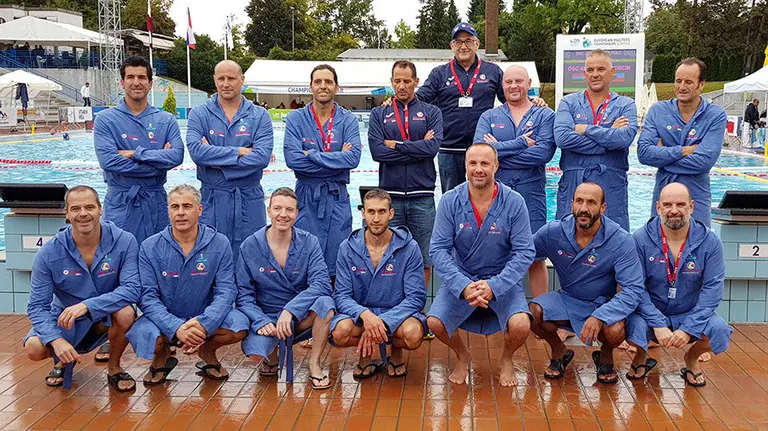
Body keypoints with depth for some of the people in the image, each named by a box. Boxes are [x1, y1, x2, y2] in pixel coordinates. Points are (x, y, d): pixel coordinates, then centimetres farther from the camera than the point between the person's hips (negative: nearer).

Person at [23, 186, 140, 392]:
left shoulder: (124, 242, -18)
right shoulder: (49, 253, -14)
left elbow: (132, 289, -26)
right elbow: (37, 305, -14)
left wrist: (87, 305, -38)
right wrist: (56, 340, -32)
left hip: (107, 318, -1)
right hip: (66, 320, 1)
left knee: (125, 313, -34)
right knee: (34, 348, -26)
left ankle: (114, 367, -3)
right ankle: (63, 360, 14)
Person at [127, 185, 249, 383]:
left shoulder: (219, 244, -6)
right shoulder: (150, 247, -7)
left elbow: (225, 291, -10)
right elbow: (147, 296, -13)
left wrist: (203, 324, -29)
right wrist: (176, 328, -30)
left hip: (204, 317, 1)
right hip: (166, 320, 0)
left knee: (239, 326, -28)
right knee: (140, 334, -33)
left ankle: (207, 352, 8)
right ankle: (161, 357, 7)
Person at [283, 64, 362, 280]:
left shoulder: (347, 120, 3)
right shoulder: (296, 118, 1)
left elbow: (353, 158, -12)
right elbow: (292, 158, -12)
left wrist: (312, 155, -14)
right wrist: (337, 159, -12)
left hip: (337, 198, 1)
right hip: (307, 197, -1)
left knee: (337, 262, 6)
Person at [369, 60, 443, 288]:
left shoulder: (431, 113, 10)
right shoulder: (379, 114, 10)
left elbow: (433, 147, -8)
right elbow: (377, 151, -6)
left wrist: (396, 145, -6)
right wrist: (418, 148, -6)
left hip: (422, 197, 0)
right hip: (390, 196, 0)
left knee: (424, 261, 4)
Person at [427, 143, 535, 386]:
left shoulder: (514, 202, -11)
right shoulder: (450, 202, -8)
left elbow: (525, 253, -11)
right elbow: (438, 250, -10)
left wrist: (493, 286, -24)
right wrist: (463, 286, -25)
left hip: (503, 281, -1)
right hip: (461, 279, 1)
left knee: (520, 325, -27)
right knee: (434, 322, -22)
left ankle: (507, 359, 12)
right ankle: (463, 357, 14)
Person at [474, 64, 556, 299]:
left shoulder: (545, 116, 7)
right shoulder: (489, 117, 11)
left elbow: (544, 152, -11)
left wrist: (500, 151, -9)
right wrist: (521, 143, -12)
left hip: (531, 194, -1)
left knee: (535, 257, 3)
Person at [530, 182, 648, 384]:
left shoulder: (621, 242, -20)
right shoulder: (553, 232, -12)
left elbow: (633, 289, -24)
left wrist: (599, 317, -37)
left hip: (602, 304, -2)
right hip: (565, 299, 2)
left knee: (615, 331, -34)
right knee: (532, 312, -27)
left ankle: (605, 356, 8)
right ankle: (559, 352, 7)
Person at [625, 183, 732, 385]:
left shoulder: (710, 242, -8)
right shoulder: (640, 239, -12)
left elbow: (712, 289, -10)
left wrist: (688, 329, -20)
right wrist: (658, 325, -23)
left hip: (690, 314, 2)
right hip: (651, 313, -1)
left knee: (720, 330, -27)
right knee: (634, 326, -34)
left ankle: (692, 358, 11)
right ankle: (641, 357, 7)